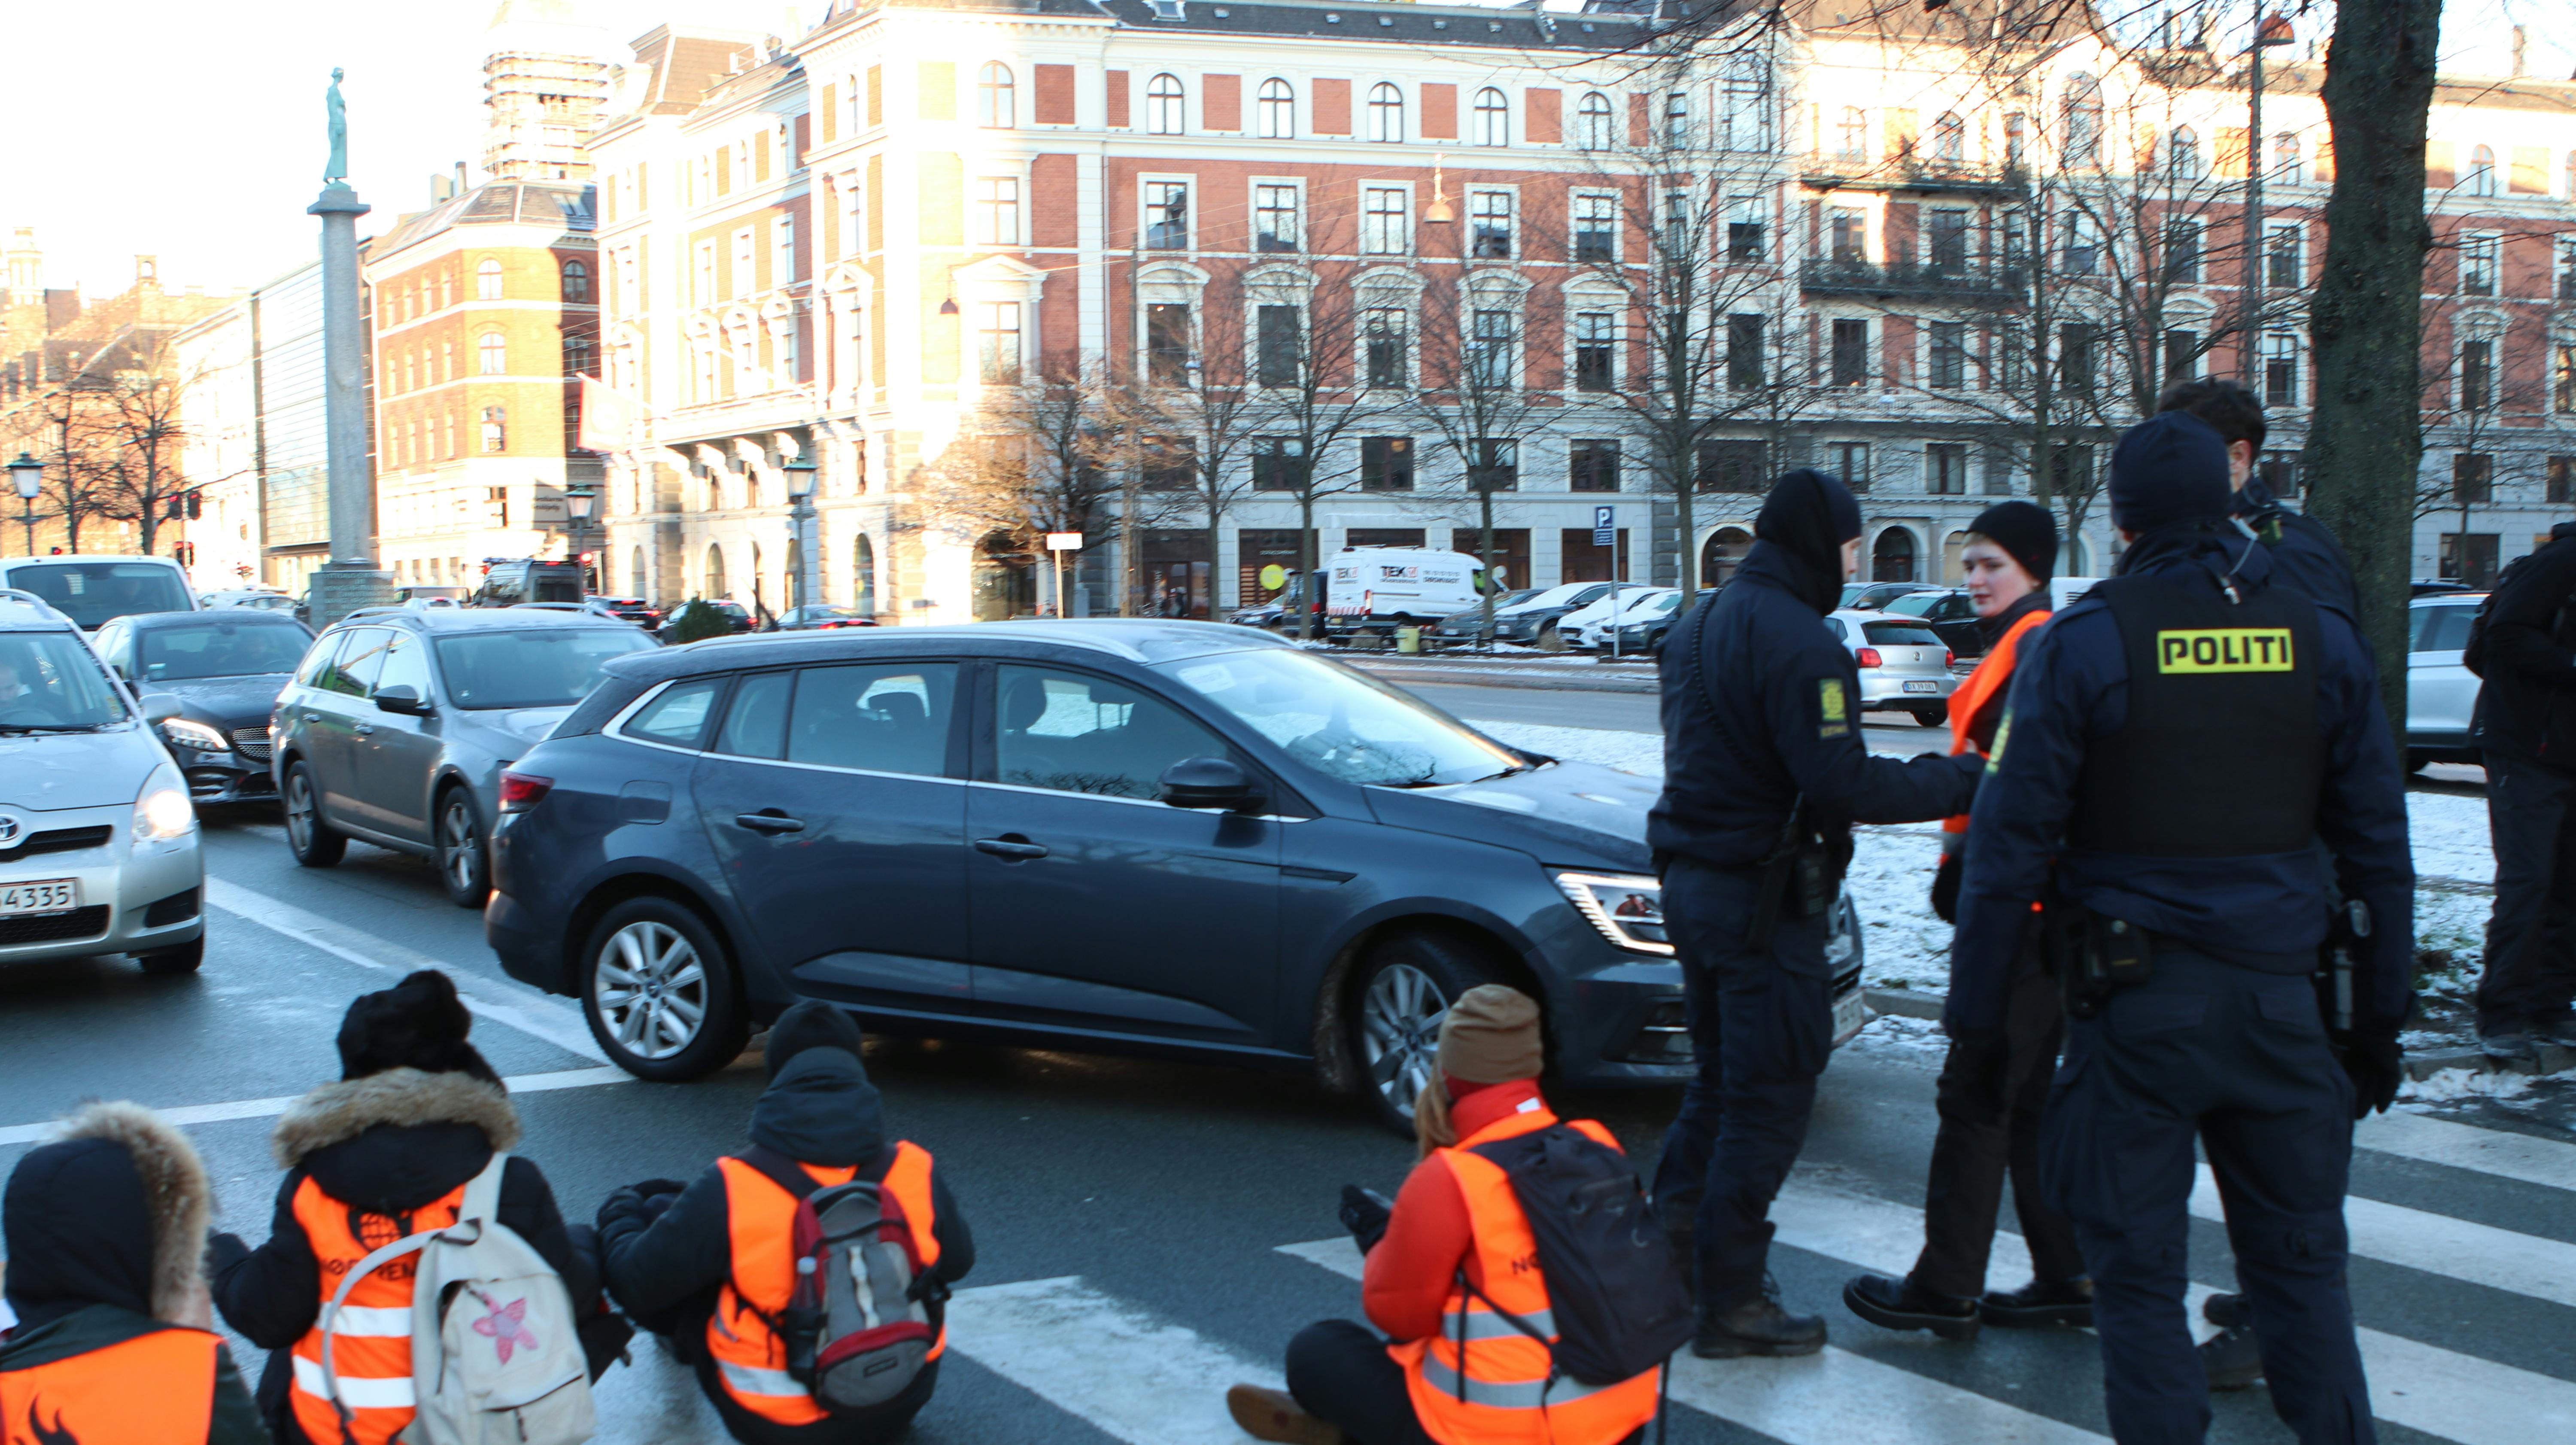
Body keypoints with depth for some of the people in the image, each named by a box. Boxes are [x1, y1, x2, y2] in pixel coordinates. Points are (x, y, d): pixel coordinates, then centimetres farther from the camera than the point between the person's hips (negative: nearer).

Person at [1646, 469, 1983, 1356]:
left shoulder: (1700, 624, 13)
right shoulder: (1796, 640, -18)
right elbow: (1841, 783, -24)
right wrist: (1961, 781, -13)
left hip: (1692, 880, 9)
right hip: (1763, 899, -9)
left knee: (1719, 1081, 21)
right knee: (1768, 1101, 0)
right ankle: (1730, 1304, 7)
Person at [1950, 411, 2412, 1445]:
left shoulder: (2083, 641, -6)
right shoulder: (2320, 639, 5)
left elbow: (2013, 840, -8)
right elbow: (2377, 847, 9)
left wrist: (1975, 1005, -1)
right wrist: (2378, 1020, 16)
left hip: (2138, 1002, -3)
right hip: (2281, 994, 4)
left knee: (2138, 1271, 5)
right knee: (2302, 1263, 15)